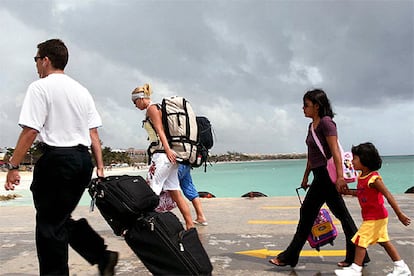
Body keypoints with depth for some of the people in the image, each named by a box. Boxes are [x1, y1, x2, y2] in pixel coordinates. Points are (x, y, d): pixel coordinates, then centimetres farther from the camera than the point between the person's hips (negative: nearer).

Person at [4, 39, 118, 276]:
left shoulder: (40, 87, -5)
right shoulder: (82, 90, 16)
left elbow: (30, 131, -13)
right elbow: (93, 133, 12)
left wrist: (13, 166, -8)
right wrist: (100, 167, 13)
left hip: (56, 158, -7)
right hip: (83, 159, 8)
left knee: (49, 224, 4)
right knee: (62, 218, 19)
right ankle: (103, 256, 11)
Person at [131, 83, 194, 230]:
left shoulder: (151, 108, -2)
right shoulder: (157, 108, 25)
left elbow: (160, 130, -15)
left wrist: (167, 149, -23)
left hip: (162, 154, -10)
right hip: (169, 156, 10)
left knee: (151, 191, -11)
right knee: (175, 193, 7)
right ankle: (190, 226, 7)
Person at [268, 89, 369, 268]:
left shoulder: (326, 122, -12)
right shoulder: (312, 125, 16)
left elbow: (335, 151, -20)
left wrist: (340, 176, -26)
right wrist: (305, 177, 24)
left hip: (326, 174, -10)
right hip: (320, 175, 10)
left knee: (308, 213, -2)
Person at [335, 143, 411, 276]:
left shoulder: (373, 178, -23)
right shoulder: (362, 177, 4)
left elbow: (388, 195, -23)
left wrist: (400, 214, -22)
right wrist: (349, 192, 5)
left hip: (375, 217, -9)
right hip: (370, 216, 9)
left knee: (360, 240, -5)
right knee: (384, 241, 17)